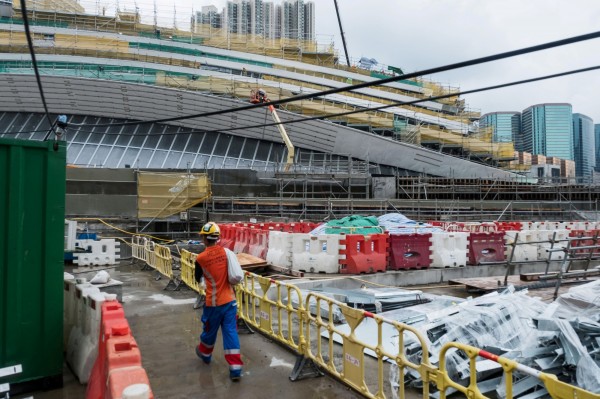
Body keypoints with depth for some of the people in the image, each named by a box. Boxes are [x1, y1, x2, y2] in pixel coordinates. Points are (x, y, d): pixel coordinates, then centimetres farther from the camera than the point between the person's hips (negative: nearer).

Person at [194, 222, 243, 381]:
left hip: (214, 302, -2)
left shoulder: (201, 258, -13)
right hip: (230, 300, 2)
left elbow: (197, 278, 5)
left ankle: (205, 354, 46)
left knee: (210, 330, 20)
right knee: (230, 332, 5)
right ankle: (236, 368, 2)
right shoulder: (225, 252, -4)